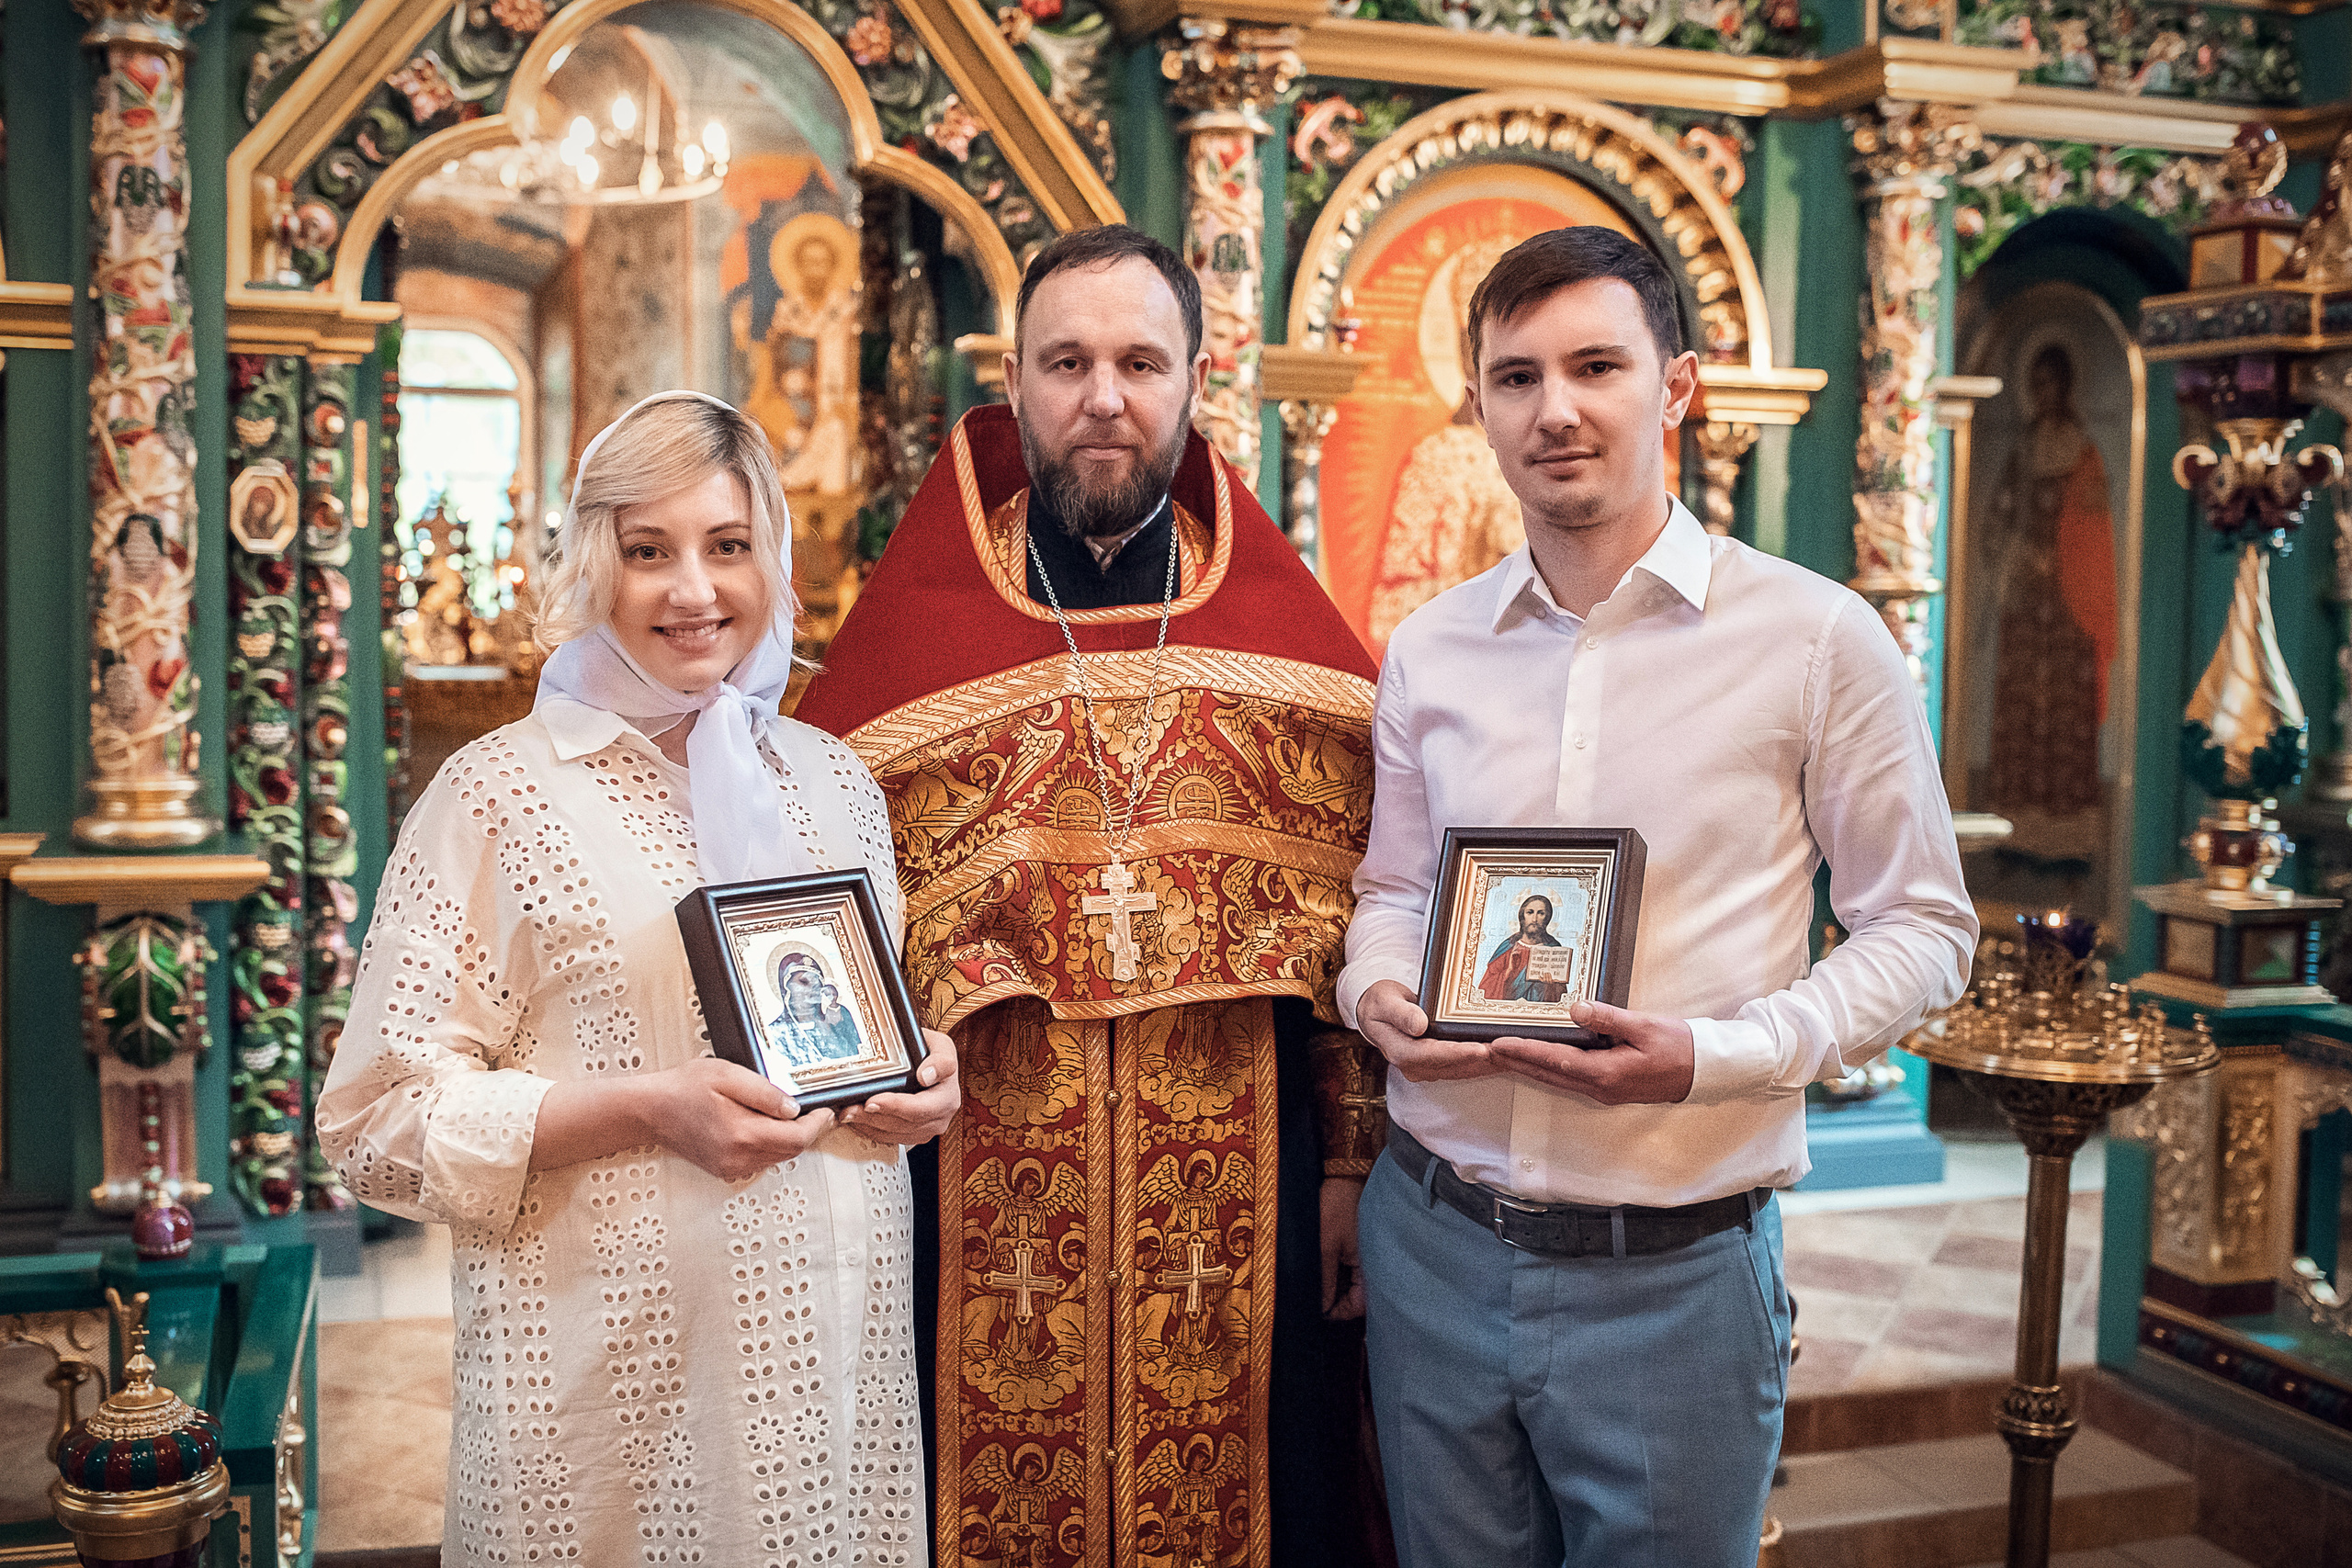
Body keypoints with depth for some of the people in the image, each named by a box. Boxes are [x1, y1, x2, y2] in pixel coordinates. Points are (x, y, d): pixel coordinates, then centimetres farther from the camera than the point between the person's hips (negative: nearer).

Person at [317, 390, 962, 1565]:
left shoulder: (833, 781, 10)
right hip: (609, 1369, -4)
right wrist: (648, 1108, -20)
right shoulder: (502, 794, -6)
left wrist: (923, 1081, -1)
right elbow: (382, 1118, -9)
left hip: (834, 1337, 5)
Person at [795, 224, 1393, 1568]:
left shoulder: (1290, 639, 3)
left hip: (1242, 1200, 1)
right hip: (975, 1200, 0)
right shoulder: (911, 627, 1)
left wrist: (1353, 1161, -1)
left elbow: (1359, 915, 2)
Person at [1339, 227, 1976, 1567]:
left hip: (1674, 1270, -3)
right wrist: (1377, 992, -6)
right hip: (1435, 1243, 4)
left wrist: (1715, 1055, -18)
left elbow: (1923, 929, -3)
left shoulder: (1816, 640, -7)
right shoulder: (1431, 650, 6)